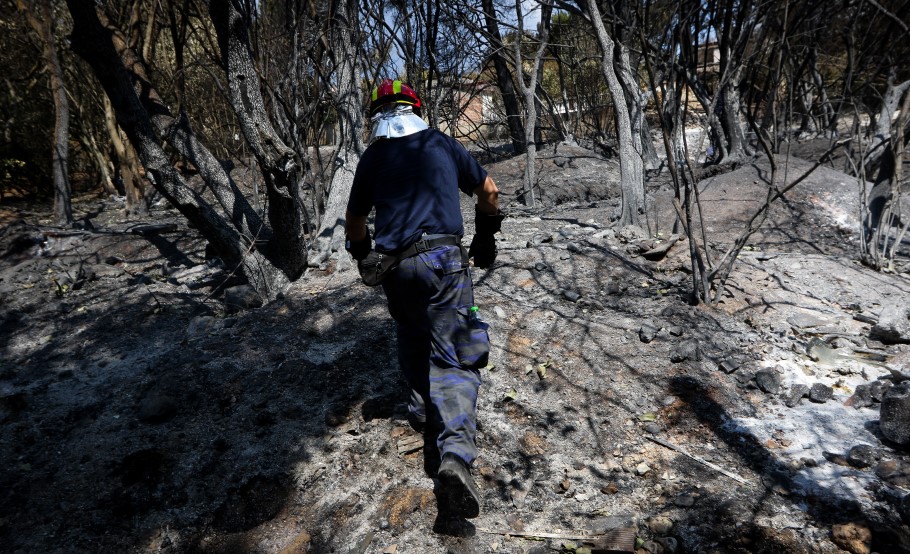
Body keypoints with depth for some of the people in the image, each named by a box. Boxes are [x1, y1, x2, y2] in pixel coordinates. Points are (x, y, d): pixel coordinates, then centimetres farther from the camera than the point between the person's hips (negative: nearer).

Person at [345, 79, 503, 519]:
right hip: (443, 260, -1)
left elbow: (355, 222, 20)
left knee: (413, 340, 28)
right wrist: (486, 237, 36)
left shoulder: (372, 158, 12)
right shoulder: (443, 144, 13)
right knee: (454, 360, -6)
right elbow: (489, 192, 22)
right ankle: (455, 454, -23)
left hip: (393, 267, 2)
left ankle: (424, 410, 36)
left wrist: (364, 259, 38)